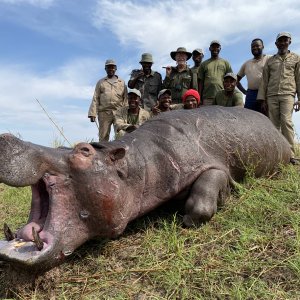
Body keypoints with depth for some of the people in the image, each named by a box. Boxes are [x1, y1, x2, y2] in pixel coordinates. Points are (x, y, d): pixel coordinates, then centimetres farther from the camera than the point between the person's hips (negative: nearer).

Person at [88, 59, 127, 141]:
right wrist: (93, 113, -1)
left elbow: (125, 99, 11)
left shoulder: (122, 82, 16)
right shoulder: (101, 82, 17)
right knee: (103, 136, 0)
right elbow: (95, 99, 10)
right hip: (104, 113, 0)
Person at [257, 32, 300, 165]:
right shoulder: (270, 60, 17)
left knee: (286, 121, -18)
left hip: (287, 94, -2)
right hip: (271, 96, 3)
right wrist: (262, 99, 5)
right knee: (274, 125, 0)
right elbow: (264, 80, 13)